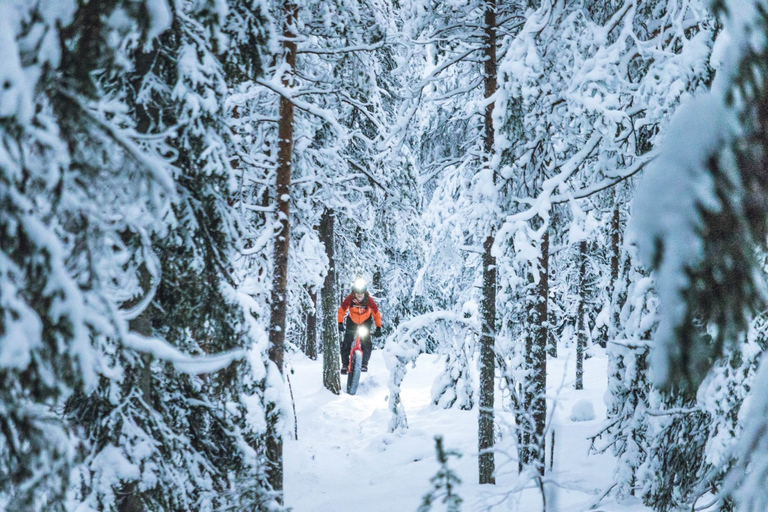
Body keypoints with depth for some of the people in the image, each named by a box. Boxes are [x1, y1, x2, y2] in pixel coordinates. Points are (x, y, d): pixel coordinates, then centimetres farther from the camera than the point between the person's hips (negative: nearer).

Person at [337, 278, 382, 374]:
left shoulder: (369, 300, -28)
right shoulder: (349, 299, -28)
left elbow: (376, 314, -19)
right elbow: (341, 311, -21)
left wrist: (378, 328, -25)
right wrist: (340, 323, -33)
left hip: (366, 321, -1)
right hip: (352, 321, 1)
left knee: (366, 342, -15)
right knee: (346, 343, -9)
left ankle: (364, 363, -1)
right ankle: (345, 364, 2)